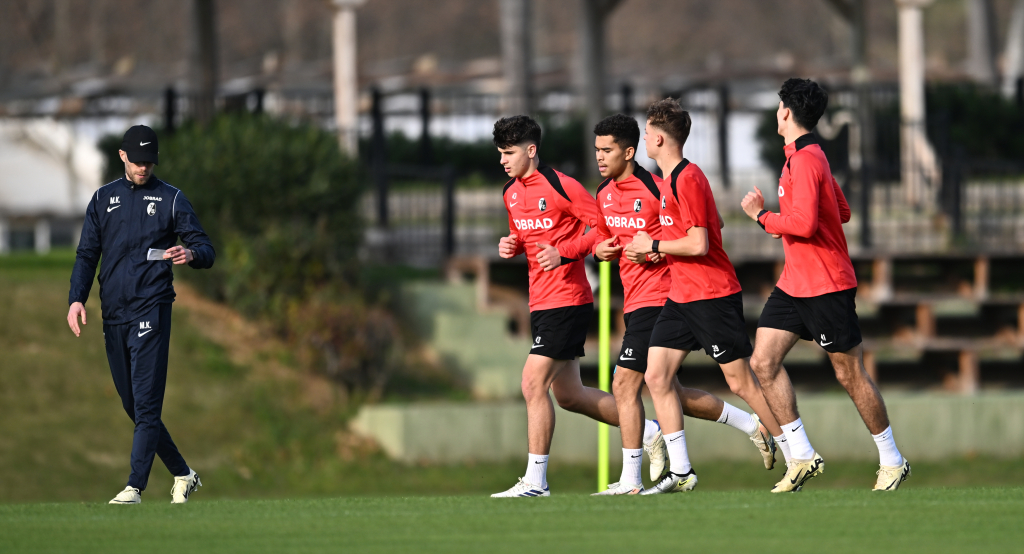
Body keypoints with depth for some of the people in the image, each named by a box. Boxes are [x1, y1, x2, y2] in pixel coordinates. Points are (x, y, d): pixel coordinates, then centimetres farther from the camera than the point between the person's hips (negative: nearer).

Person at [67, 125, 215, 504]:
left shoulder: (171, 199, 5)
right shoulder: (103, 199, 15)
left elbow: (206, 252, 1)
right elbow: (87, 255, 14)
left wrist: (190, 253, -23)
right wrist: (76, 299, -2)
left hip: (151, 312, -5)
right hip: (113, 316, 5)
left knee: (146, 404, -12)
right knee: (132, 406, 8)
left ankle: (135, 486, -15)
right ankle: (182, 474, 20)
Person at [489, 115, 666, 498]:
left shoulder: (561, 187, -13)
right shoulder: (512, 193, 12)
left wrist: (564, 253, -22)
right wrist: (510, 246, 4)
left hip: (566, 300, -9)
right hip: (541, 303, 9)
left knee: (533, 383, -13)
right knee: (569, 395, 12)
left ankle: (535, 480, -7)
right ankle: (648, 431, 26)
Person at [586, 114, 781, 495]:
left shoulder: (656, 189, -13)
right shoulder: (604, 194, 11)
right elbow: (602, 234, 26)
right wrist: (601, 248, 3)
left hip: (656, 296, -9)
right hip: (634, 302, 9)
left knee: (625, 385, -10)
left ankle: (630, 481, -3)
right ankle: (754, 427, 25)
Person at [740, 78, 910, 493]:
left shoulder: (806, 161, -18)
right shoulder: (800, 158, 14)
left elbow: (803, 223, -29)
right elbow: (842, 212, 22)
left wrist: (762, 216, -15)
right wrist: (783, 223, 16)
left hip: (827, 287, -10)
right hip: (794, 284, 10)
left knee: (850, 375, 0)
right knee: (763, 361, -2)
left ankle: (892, 461, 13)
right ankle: (803, 457, 2)